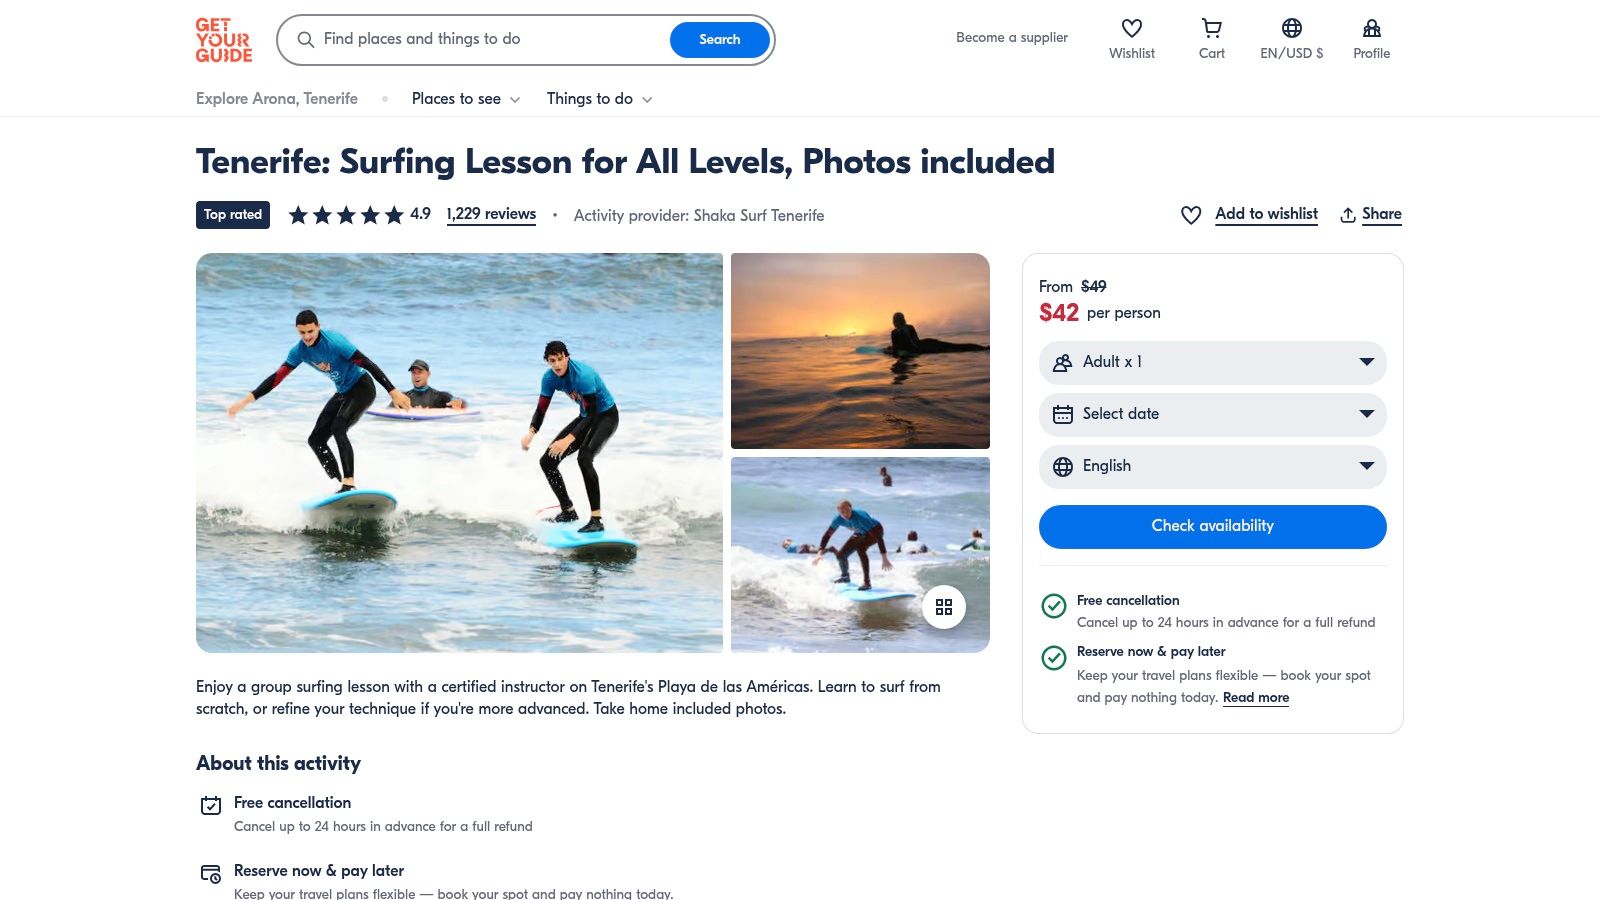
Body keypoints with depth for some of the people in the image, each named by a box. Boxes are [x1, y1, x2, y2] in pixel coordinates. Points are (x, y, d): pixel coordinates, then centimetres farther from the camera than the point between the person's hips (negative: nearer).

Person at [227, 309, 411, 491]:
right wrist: (247, 400, -6)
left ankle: (349, 483, -31)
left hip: (362, 388, -9)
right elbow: (277, 377, 0)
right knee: (316, 440, 4)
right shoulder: (300, 351, -4)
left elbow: (368, 364, -25)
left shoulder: (334, 342, -25)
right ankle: (339, 483, 9)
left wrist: (393, 392, -28)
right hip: (342, 393, 9)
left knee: (338, 429, -29)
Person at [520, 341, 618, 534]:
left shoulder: (583, 375, -31)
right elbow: (541, 409, -4)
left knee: (584, 457, -34)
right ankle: (568, 511, 19)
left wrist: (568, 440, -41)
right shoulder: (550, 378, -9)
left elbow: (592, 415, -32)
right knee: (547, 462, 2)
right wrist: (531, 433, -25)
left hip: (606, 415, -8)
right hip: (586, 417, 8)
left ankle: (596, 520, -33)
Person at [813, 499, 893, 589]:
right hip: (860, 533, 6)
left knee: (860, 548, -34)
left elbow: (878, 536, -40)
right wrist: (820, 553, -22)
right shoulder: (838, 519, -23)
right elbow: (827, 535, -9)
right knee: (841, 554, -2)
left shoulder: (861, 517, -40)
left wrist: (885, 559, -42)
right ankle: (845, 576, 31)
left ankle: (867, 582, -27)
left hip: (875, 530, -6)